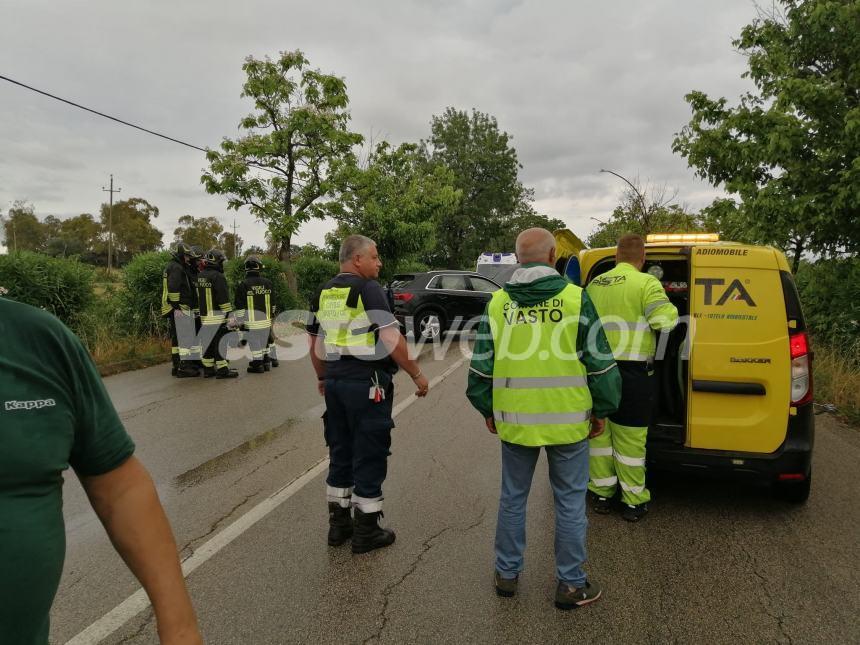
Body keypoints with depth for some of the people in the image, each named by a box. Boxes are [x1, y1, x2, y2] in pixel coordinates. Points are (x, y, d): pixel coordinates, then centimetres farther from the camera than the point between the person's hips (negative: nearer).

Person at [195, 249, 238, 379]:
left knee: (208, 342, 12)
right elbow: (224, 298, -17)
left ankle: (208, 368, 17)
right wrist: (229, 313, -12)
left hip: (204, 316, 8)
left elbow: (199, 296, 20)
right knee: (220, 342, -5)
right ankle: (222, 369, -5)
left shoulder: (200, 276, 13)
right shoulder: (218, 276, -14)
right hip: (218, 316, -8)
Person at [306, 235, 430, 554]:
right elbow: (391, 339, -18)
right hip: (367, 384, -7)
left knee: (340, 454, 17)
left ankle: (339, 525, 27)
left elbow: (314, 342, 16)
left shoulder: (323, 293, 10)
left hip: (335, 383, 7)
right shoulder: (368, 289, -12)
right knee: (369, 457, 4)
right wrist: (417, 374, -9)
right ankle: (366, 532, 14)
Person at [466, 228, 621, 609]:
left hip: (514, 421, 3)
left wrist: (487, 410, 17)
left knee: (513, 497, 17)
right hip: (567, 421, -2)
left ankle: (507, 574, 30)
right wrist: (601, 410, 8)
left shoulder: (498, 302, 0)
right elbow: (600, 361, -4)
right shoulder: (575, 298, -7)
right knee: (570, 502, 11)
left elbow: (481, 365, 5)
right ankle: (571, 584, 22)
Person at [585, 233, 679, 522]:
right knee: (630, 438, 4)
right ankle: (634, 502, 15)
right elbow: (664, 321, -14)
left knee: (600, 432, 14)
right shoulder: (646, 283, -7)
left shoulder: (595, 284, 11)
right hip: (631, 371, -5)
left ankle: (601, 494, 24)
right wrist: (672, 310, 7)